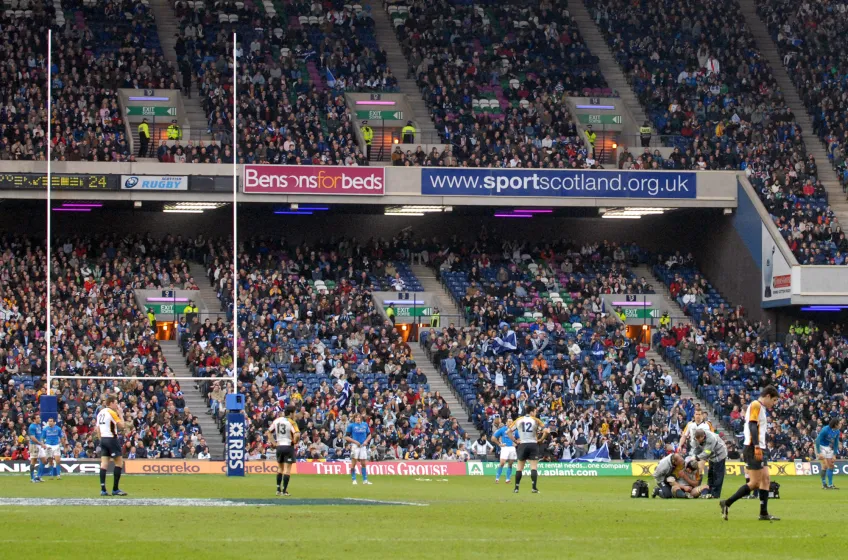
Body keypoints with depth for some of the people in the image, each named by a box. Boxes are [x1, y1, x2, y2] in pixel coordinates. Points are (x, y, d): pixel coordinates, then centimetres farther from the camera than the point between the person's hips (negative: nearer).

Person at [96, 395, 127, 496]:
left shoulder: (100, 412, 12)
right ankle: (115, 489, -4)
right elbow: (121, 425, -8)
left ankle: (103, 489, -3)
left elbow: (98, 428, 14)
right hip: (111, 439, -7)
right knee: (119, 462, 0)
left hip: (103, 439, 7)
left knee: (104, 463, 3)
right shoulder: (112, 412, -10)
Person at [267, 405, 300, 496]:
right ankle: (284, 490, -3)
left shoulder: (277, 420, 6)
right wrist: (295, 442, -6)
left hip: (279, 446, 5)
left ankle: (278, 489, 18)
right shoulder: (291, 422, -12)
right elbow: (297, 434, -24)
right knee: (287, 469, 0)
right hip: (288, 447, -5)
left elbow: (269, 432, 13)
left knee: (280, 468, 18)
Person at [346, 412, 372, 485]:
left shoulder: (365, 424, 9)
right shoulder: (351, 425, -1)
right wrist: (355, 441, -13)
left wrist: (366, 441, -1)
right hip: (355, 446, -3)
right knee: (353, 463, -4)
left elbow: (369, 435, 18)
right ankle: (354, 480, 1)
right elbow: (346, 437, -3)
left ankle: (365, 480, 11)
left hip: (363, 446, 3)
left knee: (364, 463, 6)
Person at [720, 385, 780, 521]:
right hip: (753, 449, -10)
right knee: (755, 482, -10)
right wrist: (757, 447, -26)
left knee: (766, 480, 3)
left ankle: (764, 513, 2)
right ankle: (727, 504, -7)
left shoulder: (761, 408, 21)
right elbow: (752, 426, -19)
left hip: (759, 449, 10)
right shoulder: (756, 405, -8)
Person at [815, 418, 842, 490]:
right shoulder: (825, 430, -25)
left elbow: (836, 443, 6)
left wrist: (834, 455, 2)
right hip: (821, 447, -6)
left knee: (831, 465, 3)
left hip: (829, 448, 6)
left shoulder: (837, 431, -5)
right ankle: (823, 484, -3)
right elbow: (817, 440, -22)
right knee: (825, 465, -14)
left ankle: (830, 484, 9)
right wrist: (818, 453, -23)